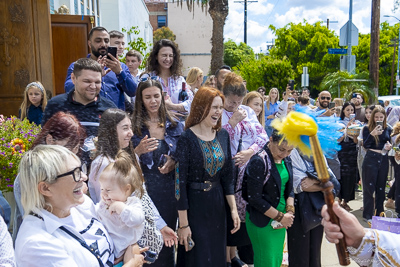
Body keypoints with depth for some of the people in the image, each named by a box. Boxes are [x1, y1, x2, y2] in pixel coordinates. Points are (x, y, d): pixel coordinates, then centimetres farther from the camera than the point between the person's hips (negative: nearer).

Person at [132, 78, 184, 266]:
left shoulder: (175, 125, 5)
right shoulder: (134, 126, -2)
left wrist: (174, 162, -8)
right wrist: (139, 150, -20)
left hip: (170, 188, 2)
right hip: (144, 188, -2)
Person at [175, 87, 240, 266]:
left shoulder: (223, 135, 2)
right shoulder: (187, 139, -15)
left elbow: (227, 175, 7)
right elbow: (180, 181, -15)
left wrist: (233, 209, 2)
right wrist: (183, 224, -15)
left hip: (217, 204, 5)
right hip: (194, 206, -5)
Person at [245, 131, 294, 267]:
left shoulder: (286, 160, 3)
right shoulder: (258, 162, -21)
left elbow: (289, 189, 12)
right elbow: (254, 198, -20)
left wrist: (289, 211, -4)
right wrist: (280, 217, -13)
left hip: (280, 221, 7)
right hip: (262, 222, -7)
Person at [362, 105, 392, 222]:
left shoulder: (388, 129, 8)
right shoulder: (367, 129, -3)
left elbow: (388, 144, 17)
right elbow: (365, 145, -12)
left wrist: (389, 147, -6)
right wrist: (372, 134, -26)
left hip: (383, 160, 4)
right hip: (371, 159, -4)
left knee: (381, 187, 11)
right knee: (369, 187, 1)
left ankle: (379, 212, 23)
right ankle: (367, 214, 8)